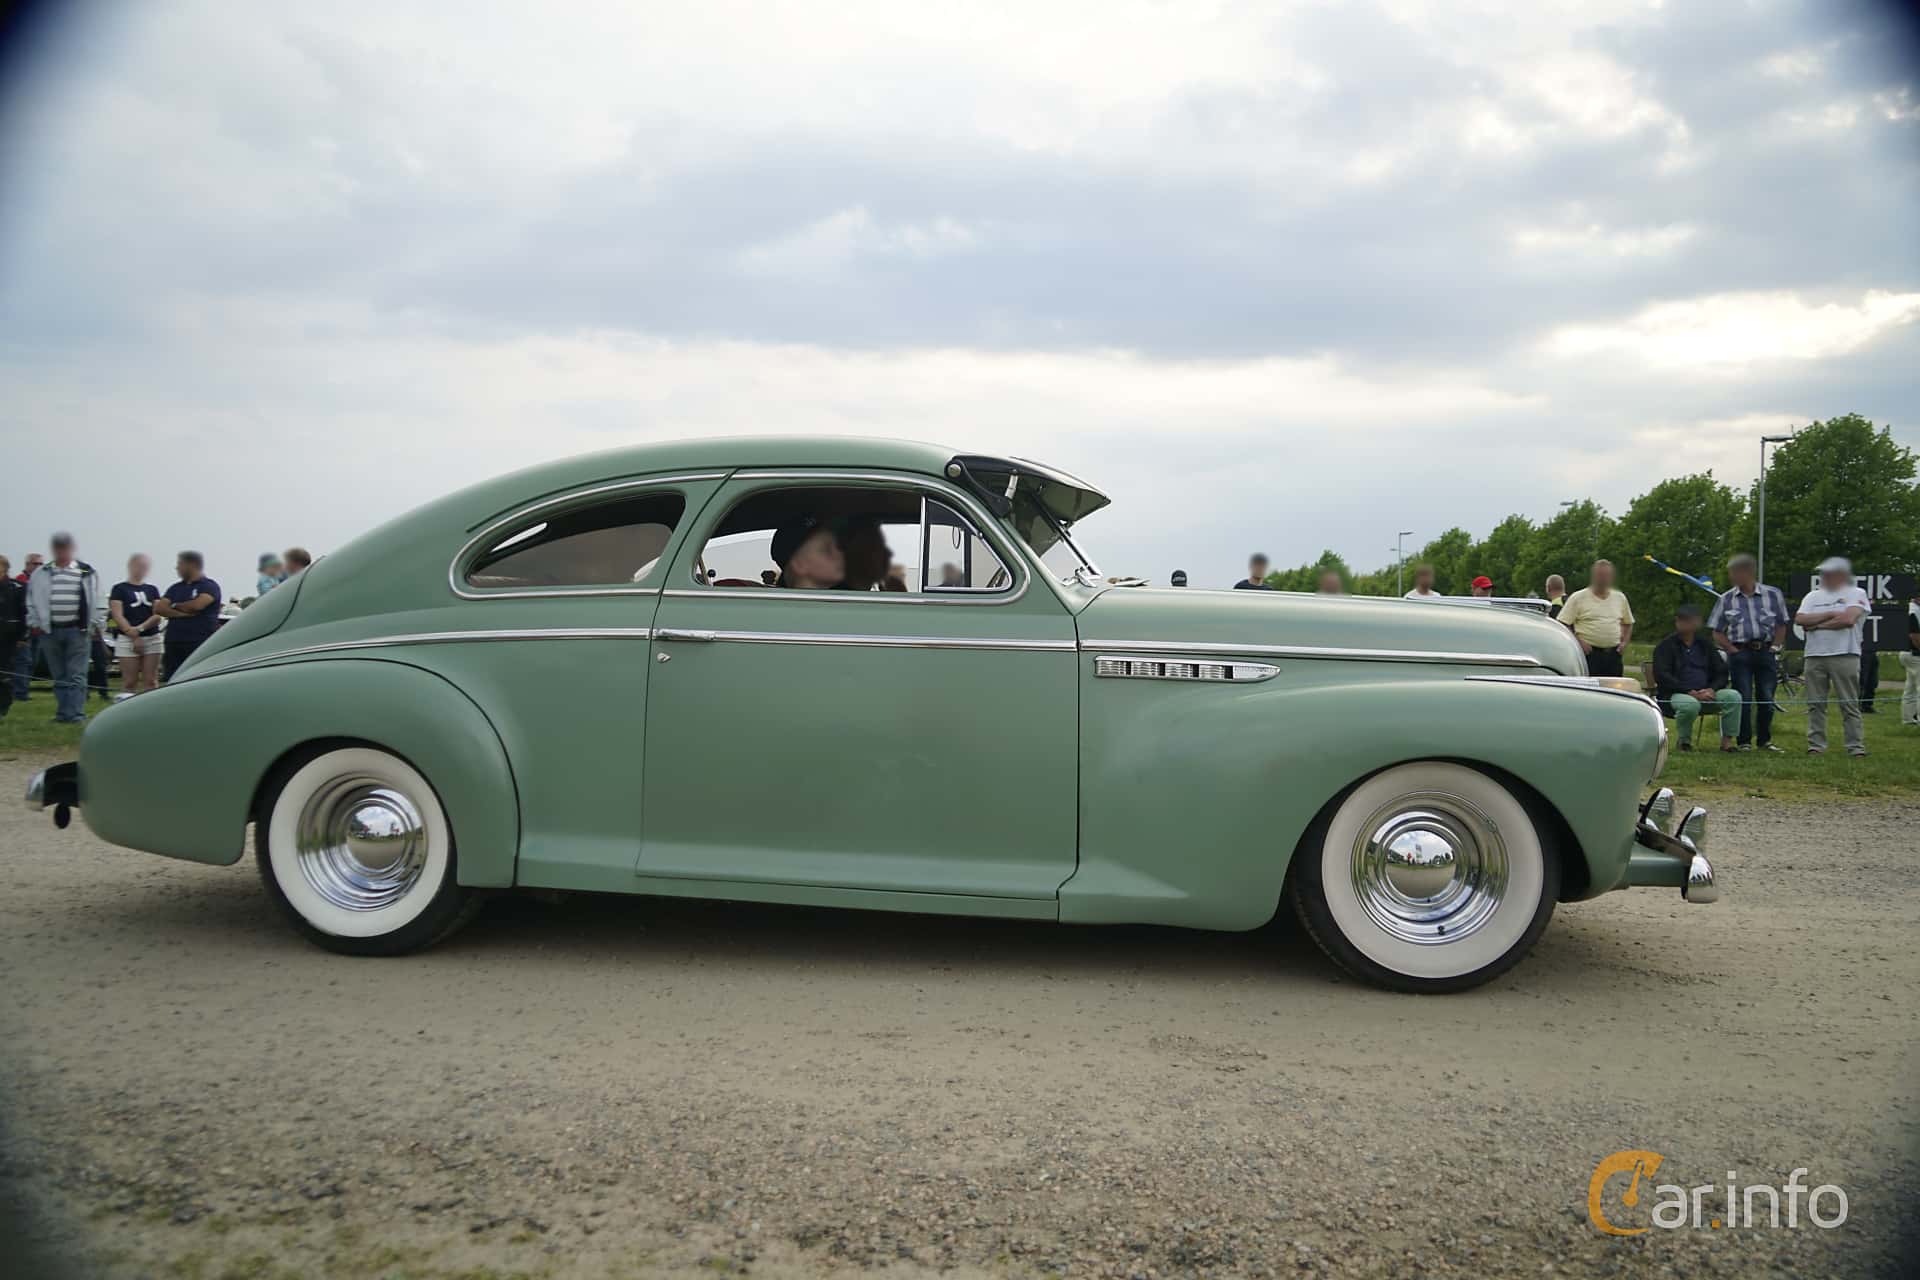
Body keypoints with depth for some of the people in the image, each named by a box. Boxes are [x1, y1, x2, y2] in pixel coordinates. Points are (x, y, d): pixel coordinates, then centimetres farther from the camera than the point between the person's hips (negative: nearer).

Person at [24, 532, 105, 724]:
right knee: (60, 677, 10)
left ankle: (75, 713, -9)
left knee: (76, 676, -7)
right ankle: (63, 713, 16)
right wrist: (34, 624, 7)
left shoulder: (87, 572, 2)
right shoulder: (40, 574, 9)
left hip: (77, 630, -3)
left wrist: (94, 624, -2)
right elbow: (31, 602, 15)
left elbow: (99, 602, 3)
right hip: (50, 631, 3)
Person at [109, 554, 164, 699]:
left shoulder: (152, 589, 14)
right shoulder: (120, 589, 3)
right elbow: (118, 616, -5)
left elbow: (158, 615, 5)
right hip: (127, 639, -3)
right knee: (129, 682, -4)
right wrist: (134, 636, -12)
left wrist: (141, 628, -12)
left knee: (150, 681, 1)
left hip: (152, 638, 3)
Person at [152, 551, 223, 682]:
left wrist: (175, 606, 2)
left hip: (200, 643, -6)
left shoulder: (209, 586, 0)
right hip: (174, 643, 6)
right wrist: (181, 613, -10)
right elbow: (158, 608, 6)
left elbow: (197, 605, -17)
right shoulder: (176, 588, 18)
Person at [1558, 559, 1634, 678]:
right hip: (1589, 653, -5)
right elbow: (1563, 624, -5)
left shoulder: (1620, 598, 14)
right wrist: (1578, 642, -14)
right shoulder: (1578, 598, -2)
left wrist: (1624, 642, 9)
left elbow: (1628, 623, 25)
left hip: (1613, 654, 5)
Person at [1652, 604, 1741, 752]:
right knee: (1690, 704, -38)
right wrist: (1691, 692, -19)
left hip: (1706, 694, 4)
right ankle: (1684, 741, -12)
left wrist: (1712, 689, -10)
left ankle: (1727, 739, -10)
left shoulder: (1705, 645, 16)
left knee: (1733, 696, -21)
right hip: (1675, 694, -4)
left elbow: (1722, 673, 14)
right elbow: (1662, 676, -9)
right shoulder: (1665, 646, 2)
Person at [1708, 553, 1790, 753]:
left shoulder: (1772, 594, 4)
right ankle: (1744, 742, 6)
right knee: (1743, 698, -3)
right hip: (1740, 652, 0)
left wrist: (1774, 648, 0)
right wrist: (1733, 650, -4)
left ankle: (1764, 740, 16)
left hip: (1766, 652, 1)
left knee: (1767, 698, 2)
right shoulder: (1726, 599, 4)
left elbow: (1781, 626, 10)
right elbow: (1717, 632, 7)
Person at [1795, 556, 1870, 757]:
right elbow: (1800, 619, 1)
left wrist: (1816, 625, -4)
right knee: (1815, 704, 4)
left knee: (1850, 703, -3)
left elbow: (1848, 619, -12)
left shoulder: (1856, 594, 5)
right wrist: (1830, 614, -6)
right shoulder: (1813, 596, 17)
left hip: (1845, 655, -4)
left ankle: (1856, 745, -1)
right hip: (1815, 656, 4)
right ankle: (1816, 744, 8)